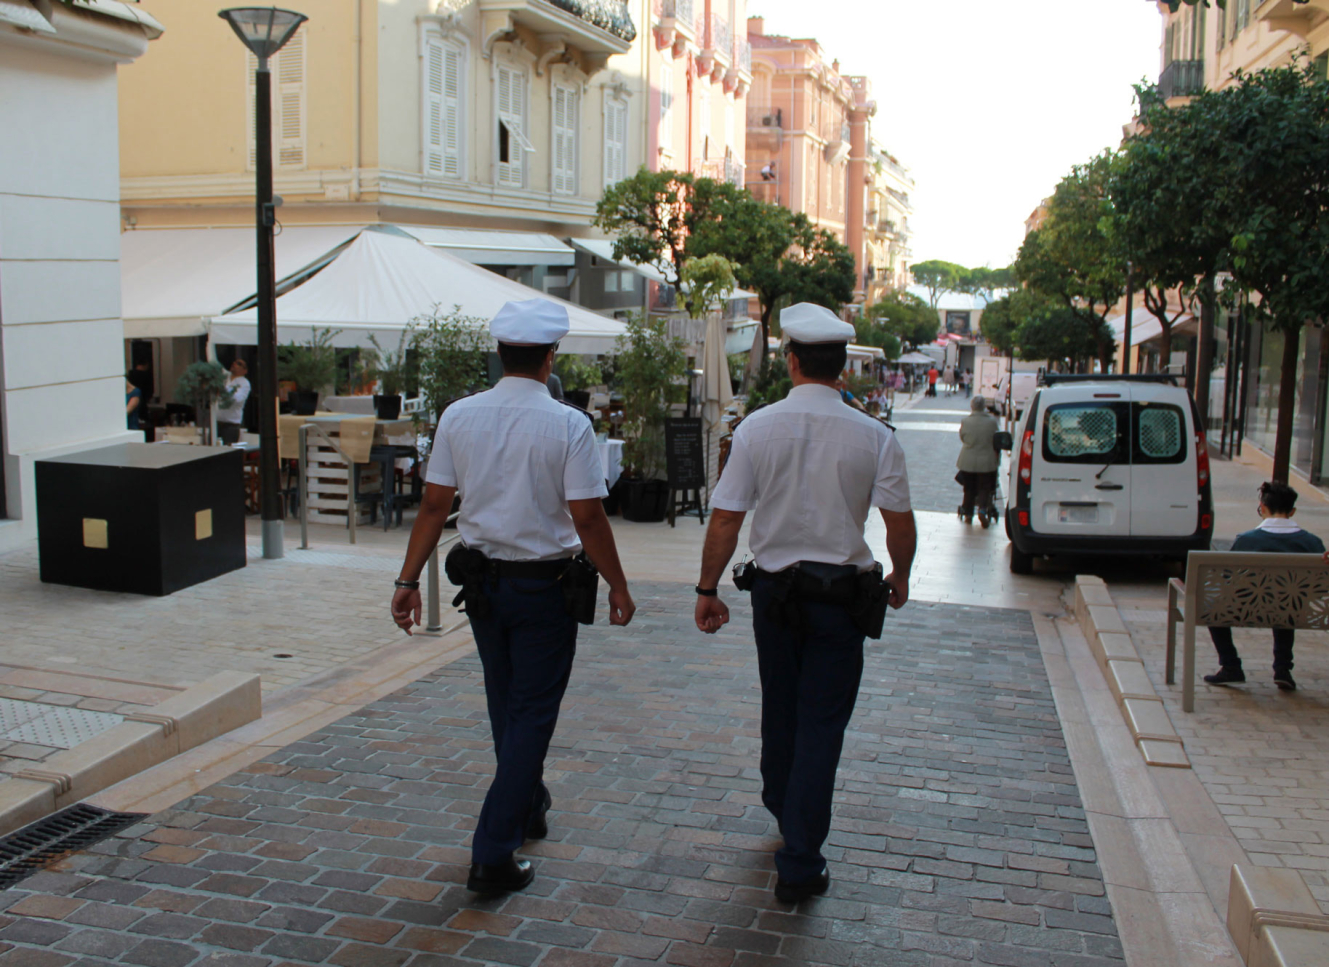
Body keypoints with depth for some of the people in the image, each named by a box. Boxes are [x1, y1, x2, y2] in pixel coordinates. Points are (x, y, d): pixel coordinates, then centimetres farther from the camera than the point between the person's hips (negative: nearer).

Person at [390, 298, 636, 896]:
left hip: (481, 579, 5)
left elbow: (433, 505, -2)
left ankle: (527, 809, 42)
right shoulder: (567, 424, -15)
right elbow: (587, 517, -16)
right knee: (533, 715, 3)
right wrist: (618, 586, -5)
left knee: (506, 706, 22)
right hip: (545, 586, -5)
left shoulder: (459, 416, -3)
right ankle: (493, 855, 1)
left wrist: (409, 580, 4)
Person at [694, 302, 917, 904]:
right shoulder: (873, 436, -8)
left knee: (779, 711, 20)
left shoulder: (756, 428, -7)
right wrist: (899, 579, 14)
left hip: (774, 589, 2)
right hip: (842, 592, -2)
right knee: (821, 724, 3)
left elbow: (725, 521, -6)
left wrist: (708, 590, 4)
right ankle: (799, 865, 5)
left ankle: (784, 812, 44)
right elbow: (900, 524, -5)